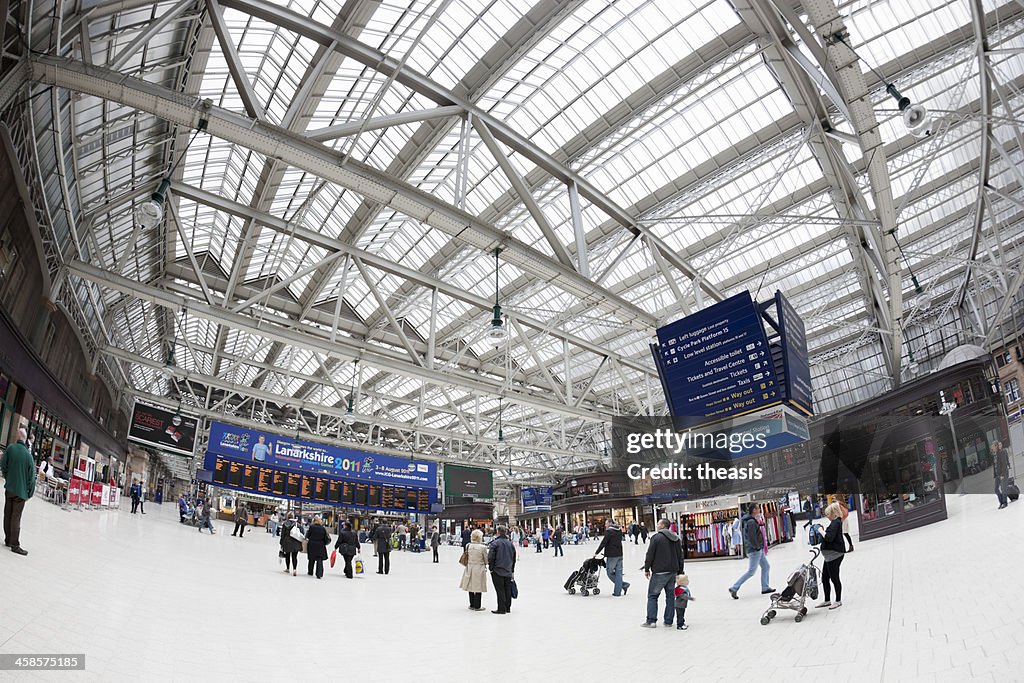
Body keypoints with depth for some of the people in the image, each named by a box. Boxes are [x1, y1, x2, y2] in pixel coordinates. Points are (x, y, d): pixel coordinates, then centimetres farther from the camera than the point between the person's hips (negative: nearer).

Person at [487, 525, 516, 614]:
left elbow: (490, 557, -16)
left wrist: (491, 568, -3)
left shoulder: (495, 543, -12)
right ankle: (508, 608, 20)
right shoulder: (510, 543, 6)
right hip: (508, 571, 5)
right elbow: (514, 558, 13)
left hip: (497, 570, -5)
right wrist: (512, 571, 21)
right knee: (507, 590, 12)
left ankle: (501, 609, 3)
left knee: (500, 590, 1)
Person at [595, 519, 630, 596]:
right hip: (619, 554, 7)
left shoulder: (609, 531, -12)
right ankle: (617, 591, 8)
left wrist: (596, 553, -6)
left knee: (609, 572, 4)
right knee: (618, 572, 9)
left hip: (612, 555, -7)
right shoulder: (619, 531, 11)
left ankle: (623, 584, -2)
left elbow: (603, 543, -15)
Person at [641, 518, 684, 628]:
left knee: (652, 595, 1)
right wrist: (680, 572, 19)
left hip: (659, 572, -6)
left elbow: (650, 554, -11)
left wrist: (647, 569, -2)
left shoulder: (656, 537, -11)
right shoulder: (676, 538, 11)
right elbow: (680, 556, 14)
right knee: (670, 595, 13)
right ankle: (668, 621, 15)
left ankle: (651, 621, -2)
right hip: (673, 571, 6)